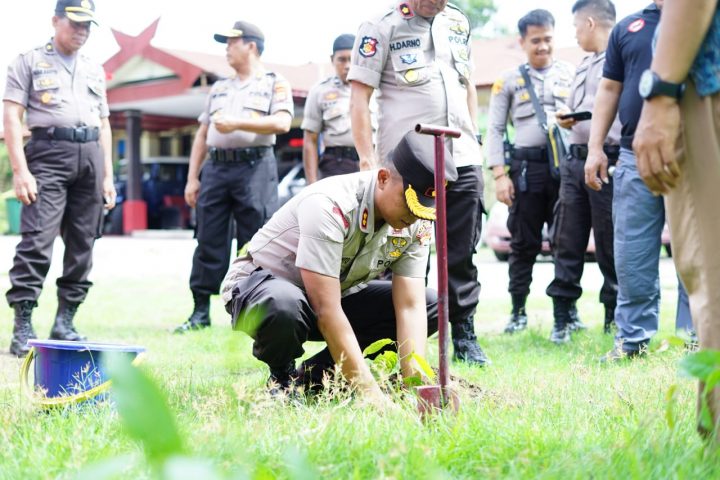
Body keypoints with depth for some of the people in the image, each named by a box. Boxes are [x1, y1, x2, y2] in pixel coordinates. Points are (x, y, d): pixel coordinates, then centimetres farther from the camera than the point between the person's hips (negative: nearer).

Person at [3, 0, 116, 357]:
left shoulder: (94, 71, 21)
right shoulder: (29, 62, 6)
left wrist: (107, 176, 14)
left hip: (90, 157, 5)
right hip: (48, 154, -5)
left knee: (82, 246, 4)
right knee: (37, 241, -14)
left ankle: (64, 323, 11)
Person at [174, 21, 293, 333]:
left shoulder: (275, 83, 6)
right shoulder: (218, 88, 23)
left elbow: (282, 123, -11)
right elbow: (202, 135, 20)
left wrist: (238, 123, -17)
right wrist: (192, 178, 12)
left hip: (255, 167, -5)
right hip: (215, 168, 5)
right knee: (208, 242, 2)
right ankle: (200, 312, 6)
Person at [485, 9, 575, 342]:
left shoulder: (571, 74, 13)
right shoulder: (509, 81, 10)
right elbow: (495, 130, 6)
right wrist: (500, 175, -3)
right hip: (526, 167, 0)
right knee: (524, 243, 4)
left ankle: (564, 314, 4)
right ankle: (518, 311, 16)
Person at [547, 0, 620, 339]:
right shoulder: (585, 65, 21)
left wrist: (621, 160, -20)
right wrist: (566, 119, 10)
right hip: (575, 161, 8)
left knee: (611, 246, -1)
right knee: (566, 244, 7)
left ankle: (614, 320, 9)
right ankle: (561, 317, 13)